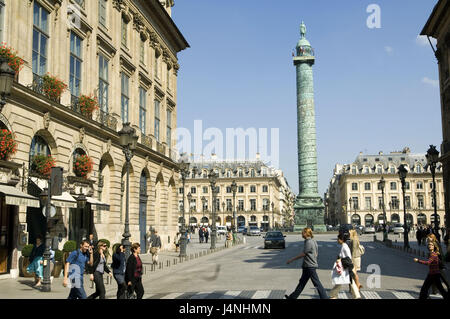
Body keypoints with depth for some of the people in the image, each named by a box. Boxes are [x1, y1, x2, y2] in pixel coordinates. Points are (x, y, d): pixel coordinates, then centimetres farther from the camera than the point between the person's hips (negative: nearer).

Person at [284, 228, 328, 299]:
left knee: (317, 283, -4)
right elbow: (316, 254, 14)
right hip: (307, 266, 10)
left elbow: (303, 254, -16)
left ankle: (324, 297, 3)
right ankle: (293, 297, 24)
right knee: (302, 282, 15)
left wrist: (291, 259, -9)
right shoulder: (313, 241, 10)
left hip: (310, 266, -10)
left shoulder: (309, 242, -18)